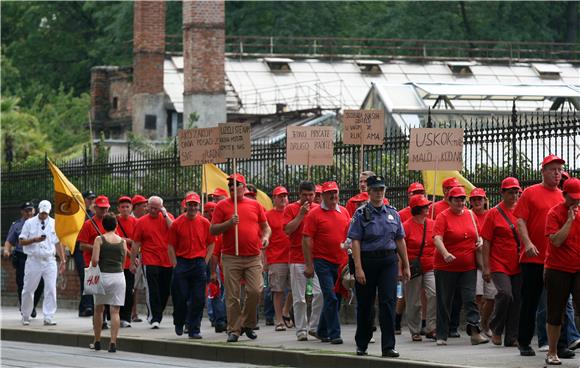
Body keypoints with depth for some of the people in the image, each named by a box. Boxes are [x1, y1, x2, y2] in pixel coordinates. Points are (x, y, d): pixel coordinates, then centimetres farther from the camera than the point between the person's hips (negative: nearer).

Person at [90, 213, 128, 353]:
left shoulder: (99, 239, -4)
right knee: (115, 311, 0)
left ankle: (97, 342, 19)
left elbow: (95, 260, -12)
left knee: (98, 309, 14)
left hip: (103, 275, -1)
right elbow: (123, 261, 9)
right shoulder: (122, 241, 4)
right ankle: (113, 343, -8)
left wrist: (93, 268, 6)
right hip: (119, 276, 1)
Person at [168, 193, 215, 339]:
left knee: (198, 299, -1)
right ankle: (179, 324, 24)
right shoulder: (177, 223, 0)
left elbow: (211, 244, 11)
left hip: (199, 263, 1)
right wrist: (175, 266, -3)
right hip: (181, 262, -1)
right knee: (180, 297, 0)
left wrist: (205, 262, 2)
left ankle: (194, 330, 4)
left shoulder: (205, 223, 4)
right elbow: (171, 246, 3)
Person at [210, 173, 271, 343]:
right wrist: (229, 223, -13)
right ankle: (234, 330, 7)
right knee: (232, 296, -1)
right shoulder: (222, 206, 4)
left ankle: (248, 324, 11)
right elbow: (212, 230, 1)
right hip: (231, 258, -1)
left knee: (255, 291, -9)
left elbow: (265, 227, 17)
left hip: (253, 258, 1)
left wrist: (265, 237, -5)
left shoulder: (255, 205, 11)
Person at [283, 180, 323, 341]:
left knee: (320, 292, -11)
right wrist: (301, 214, -12)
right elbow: (287, 230, -8)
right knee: (299, 298, 0)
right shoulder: (291, 209, 4)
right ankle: (301, 330, 8)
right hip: (297, 259, -2)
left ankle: (314, 327, 0)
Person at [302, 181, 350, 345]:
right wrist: (309, 265, -12)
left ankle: (323, 331, 25)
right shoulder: (315, 214, -5)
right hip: (323, 262, -6)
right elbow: (307, 240, -7)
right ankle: (334, 334, -8)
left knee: (336, 299, 11)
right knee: (331, 298, -11)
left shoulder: (344, 212, 11)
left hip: (341, 262, 6)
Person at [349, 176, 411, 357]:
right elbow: (355, 242, -8)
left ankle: (388, 346, -10)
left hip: (389, 261, 2)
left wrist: (406, 266, 11)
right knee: (365, 304, 8)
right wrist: (358, 268, -16)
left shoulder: (393, 213, 9)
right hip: (368, 261, -2)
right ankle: (361, 344, 23)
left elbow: (400, 240, 13)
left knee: (389, 301, -9)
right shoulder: (361, 214, -3)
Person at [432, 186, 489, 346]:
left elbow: (477, 234, 24)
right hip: (446, 267, -3)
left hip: (468, 267, 3)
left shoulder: (470, 215, 10)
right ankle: (442, 335, 12)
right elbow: (437, 238, -18)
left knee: (470, 298, -7)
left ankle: (475, 332, -14)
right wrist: (445, 254, -35)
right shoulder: (443, 217, -6)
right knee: (444, 301, 4)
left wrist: (479, 241, 1)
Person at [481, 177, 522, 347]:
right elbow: (486, 242, -2)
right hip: (499, 264, -4)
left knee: (517, 301, 3)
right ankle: (496, 328, 0)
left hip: (518, 266, 4)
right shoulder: (494, 213, -1)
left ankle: (512, 338, 10)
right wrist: (486, 267, -8)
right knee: (505, 294, -21)